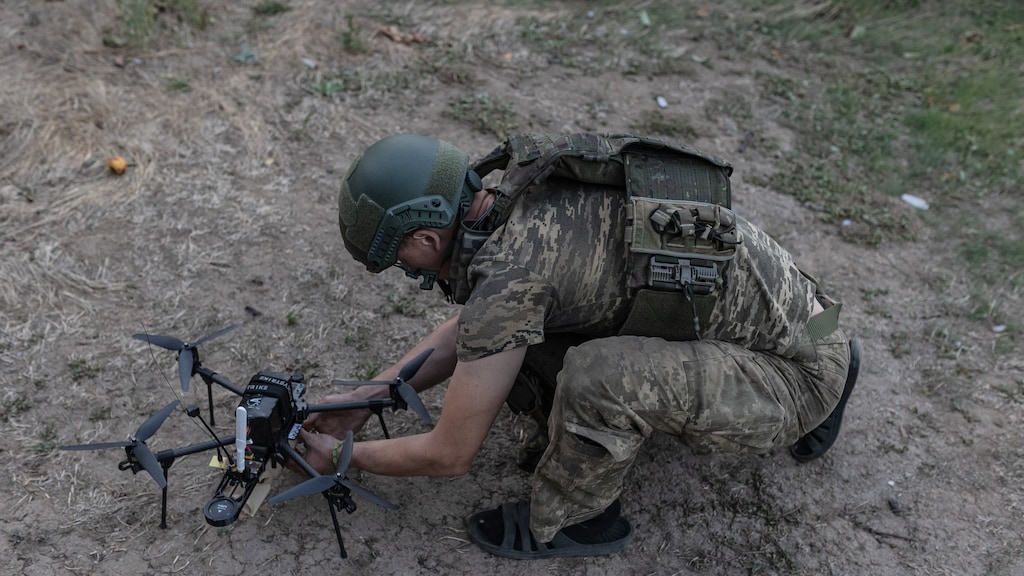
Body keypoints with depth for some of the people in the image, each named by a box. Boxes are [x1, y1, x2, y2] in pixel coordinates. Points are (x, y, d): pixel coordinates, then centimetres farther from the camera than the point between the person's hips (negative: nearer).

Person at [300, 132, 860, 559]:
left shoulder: (509, 271, -27)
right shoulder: (520, 196, -1)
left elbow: (448, 455, -14)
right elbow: (469, 327, 16)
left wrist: (342, 455, 3)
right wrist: (365, 397, 15)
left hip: (796, 374, -7)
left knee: (595, 376, -33)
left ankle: (573, 519, -3)